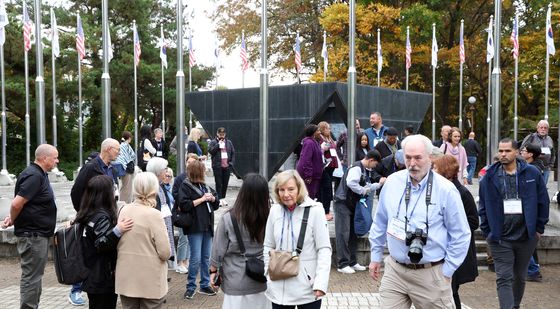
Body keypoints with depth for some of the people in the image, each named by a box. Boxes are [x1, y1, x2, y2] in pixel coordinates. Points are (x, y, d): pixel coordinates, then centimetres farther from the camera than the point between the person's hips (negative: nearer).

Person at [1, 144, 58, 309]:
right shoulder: (34, 176, -20)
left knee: (34, 276, 18)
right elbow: (16, 203, -26)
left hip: (38, 234, 10)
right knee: (31, 277, -3)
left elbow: (20, 204, 20)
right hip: (32, 235, -10)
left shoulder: (39, 174, 12)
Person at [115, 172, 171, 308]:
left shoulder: (124, 210, -3)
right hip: (150, 282, -5)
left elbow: (117, 244, 4)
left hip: (126, 279, 5)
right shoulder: (154, 214, -17)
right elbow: (165, 252, -16)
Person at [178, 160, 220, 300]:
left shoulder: (205, 186, 14)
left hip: (208, 226, 6)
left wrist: (212, 198, -4)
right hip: (195, 227, -6)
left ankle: (205, 285, 23)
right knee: (196, 259, -6)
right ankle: (190, 287, 8)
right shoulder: (185, 186, -5)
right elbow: (184, 205, -16)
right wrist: (202, 199, -15)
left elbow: (217, 204, 18)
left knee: (206, 258, 12)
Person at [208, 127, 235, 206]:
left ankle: (223, 198, 17)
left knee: (225, 183, 7)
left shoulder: (229, 142, 14)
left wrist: (232, 163, 3)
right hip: (217, 166, -3)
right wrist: (218, 144, -12)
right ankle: (220, 199, 0)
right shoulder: (213, 142, 5)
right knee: (219, 183, -4)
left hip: (227, 166, 3)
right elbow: (210, 151, -10)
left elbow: (233, 153, 13)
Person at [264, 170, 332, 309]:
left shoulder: (314, 210, -12)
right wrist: (265, 278, 5)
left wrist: (321, 283, -17)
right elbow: (268, 247, 9)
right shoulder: (275, 210, 1)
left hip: (307, 288, -3)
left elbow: (324, 249, -10)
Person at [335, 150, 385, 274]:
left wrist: (379, 184, 9)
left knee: (353, 234, 12)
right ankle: (342, 264, -5)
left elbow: (367, 187, 21)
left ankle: (352, 262, 19)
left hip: (353, 205, 10)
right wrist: (363, 191, -19)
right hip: (343, 203, -10)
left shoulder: (367, 171, 12)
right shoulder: (357, 168, -18)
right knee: (343, 234, -7)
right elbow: (351, 183, -33)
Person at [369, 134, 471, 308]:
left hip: (430, 274, -2)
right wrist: (376, 256, 16)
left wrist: (447, 271, -4)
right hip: (394, 270, 3)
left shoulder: (446, 190, -9)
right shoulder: (392, 182, 1)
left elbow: (461, 235, -3)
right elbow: (380, 223, 13)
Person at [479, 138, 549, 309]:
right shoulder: (490, 176, -2)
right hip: (500, 237, -1)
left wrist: (539, 228, 2)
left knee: (520, 277, 18)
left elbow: (543, 201, 3)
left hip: (526, 236, 1)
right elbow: (483, 206, 3)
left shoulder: (532, 173, -2)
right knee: (504, 279, -5)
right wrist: (487, 231, -1)